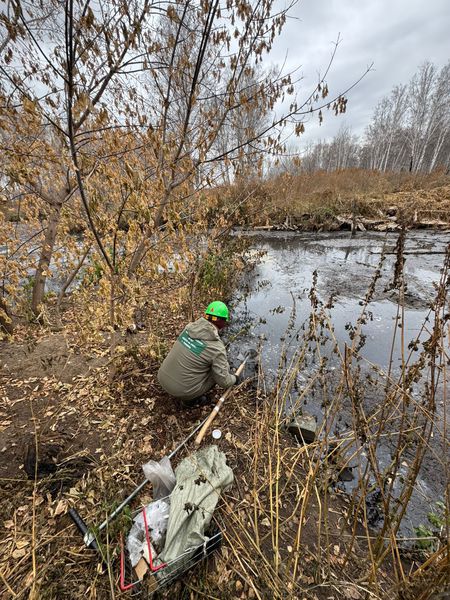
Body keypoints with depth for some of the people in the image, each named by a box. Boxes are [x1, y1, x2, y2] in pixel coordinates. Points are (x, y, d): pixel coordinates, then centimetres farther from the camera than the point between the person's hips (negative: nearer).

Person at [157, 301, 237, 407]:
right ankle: (189, 399, 13)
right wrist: (234, 379, 12)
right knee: (217, 371, 10)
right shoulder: (217, 348, -20)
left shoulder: (190, 327, -2)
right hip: (182, 389, -6)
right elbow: (223, 381, -12)